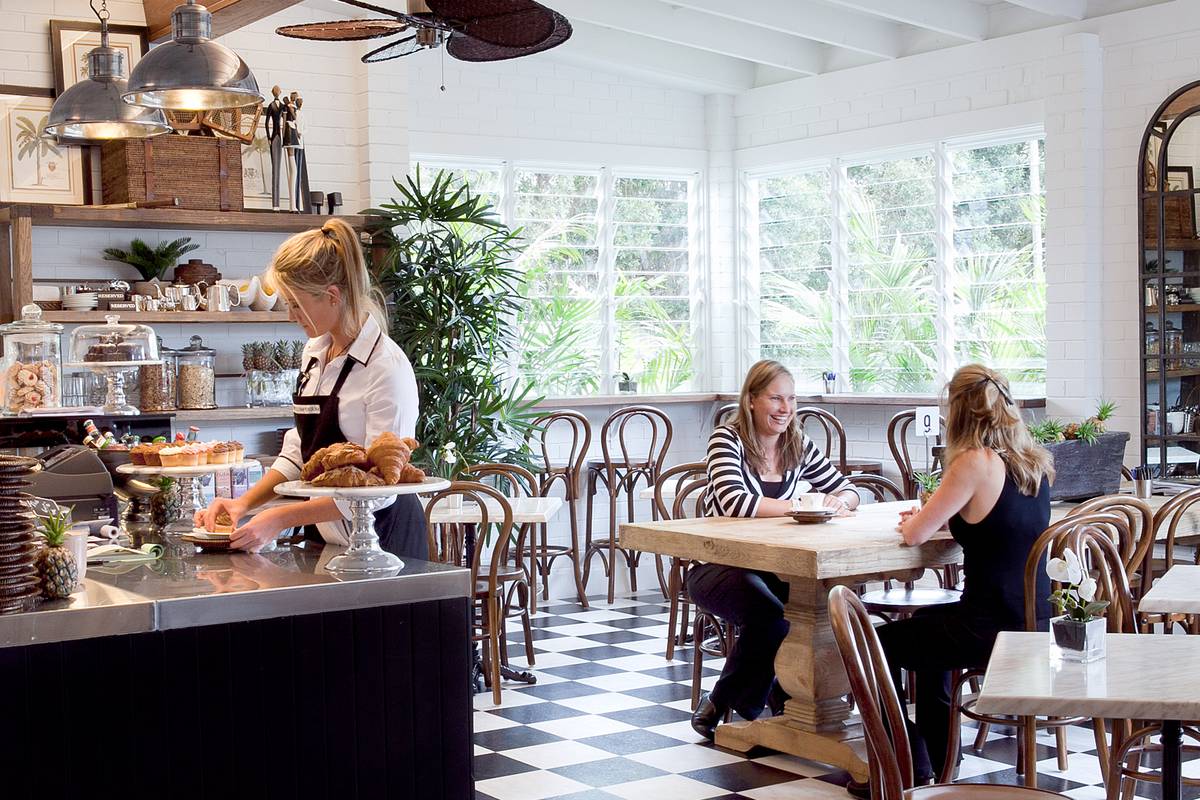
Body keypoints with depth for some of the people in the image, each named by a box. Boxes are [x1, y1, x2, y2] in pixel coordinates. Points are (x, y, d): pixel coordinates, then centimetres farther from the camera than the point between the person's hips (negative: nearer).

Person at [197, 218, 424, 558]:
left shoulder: (387, 367, -16)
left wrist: (281, 519, -21)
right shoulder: (315, 353, 10)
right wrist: (245, 502, 2)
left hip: (382, 534, -7)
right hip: (322, 535, 7)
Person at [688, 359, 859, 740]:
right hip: (718, 565, -5)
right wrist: (797, 506, -29)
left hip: (772, 567, 5)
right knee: (771, 616, -32)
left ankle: (787, 694, 2)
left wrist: (839, 501, -16)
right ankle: (719, 707, -8)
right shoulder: (728, 439, -11)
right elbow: (734, 502, -27)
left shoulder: (799, 446, 6)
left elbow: (847, 490, 9)